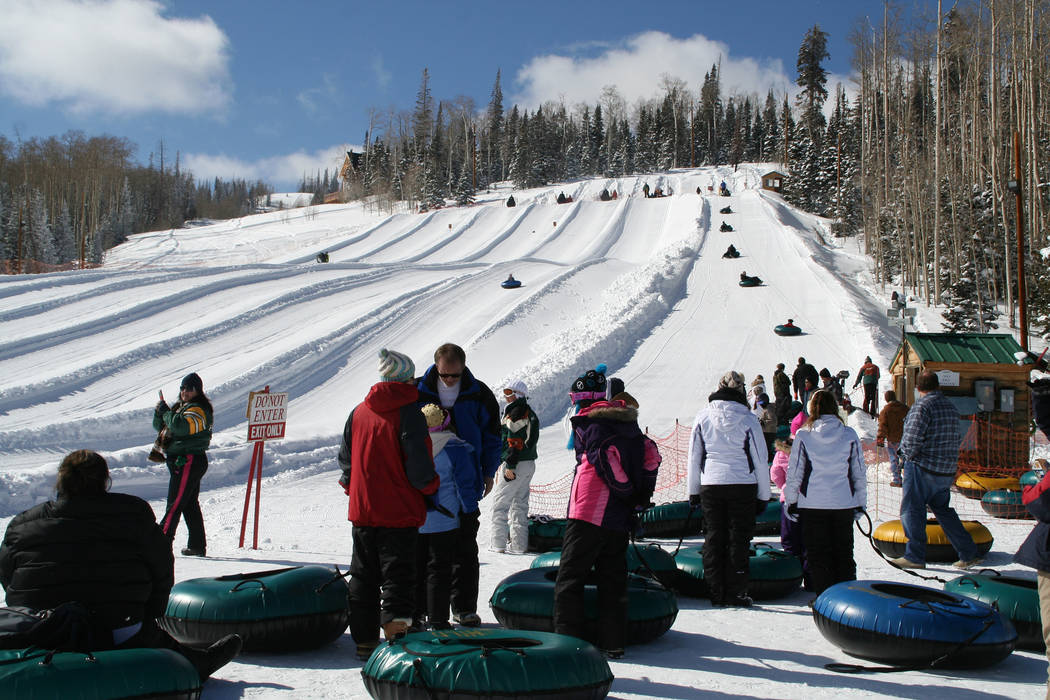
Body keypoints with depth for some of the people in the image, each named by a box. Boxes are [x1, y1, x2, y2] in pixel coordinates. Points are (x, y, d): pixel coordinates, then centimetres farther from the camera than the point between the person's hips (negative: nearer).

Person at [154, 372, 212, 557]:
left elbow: (181, 427, -28)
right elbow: (160, 426, 20)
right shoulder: (180, 407, 18)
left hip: (189, 461, -10)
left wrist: (166, 412, -15)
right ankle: (197, 546, 17)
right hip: (180, 460, 10)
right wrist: (159, 412, 1)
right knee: (190, 505, 12)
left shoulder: (198, 410, -11)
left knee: (175, 503, -11)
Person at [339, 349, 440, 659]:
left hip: (362, 510, 5)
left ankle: (364, 640, 18)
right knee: (398, 575, 1)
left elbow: (346, 458, 11)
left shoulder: (358, 412, 5)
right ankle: (395, 627, -12)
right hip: (400, 511, -5)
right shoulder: (409, 412, -12)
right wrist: (429, 484, 3)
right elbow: (418, 462, -15)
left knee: (363, 576, 13)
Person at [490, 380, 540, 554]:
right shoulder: (530, 413, 17)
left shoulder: (516, 411, -13)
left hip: (517, 464, -10)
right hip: (529, 463, 10)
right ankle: (519, 544, 15)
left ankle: (499, 544, -7)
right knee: (520, 503, 13)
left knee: (500, 502, -5)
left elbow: (514, 440, -20)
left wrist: (510, 465, -21)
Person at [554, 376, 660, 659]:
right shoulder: (628, 422, 13)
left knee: (569, 578, 1)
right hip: (620, 519, 6)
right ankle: (613, 643, 13)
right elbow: (650, 454, 9)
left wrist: (627, 493, 8)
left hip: (589, 513, -6)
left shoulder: (586, 422, -2)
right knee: (613, 581, 12)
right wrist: (641, 496, 12)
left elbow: (605, 458, -6)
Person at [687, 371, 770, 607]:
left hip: (710, 485, 2)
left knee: (714, 537, 11)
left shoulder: (703, 417, -1)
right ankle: (735, 593, 8)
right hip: (743, 485, -2)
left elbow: (694, 458, 4)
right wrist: (763, 496, 7)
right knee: (739, 539, 6)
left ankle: (716, 593, 13)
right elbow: (760, 461, -1)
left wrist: (693, 491, 13)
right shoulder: (748, 419, -6)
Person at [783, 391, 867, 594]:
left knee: (817, 554, 7)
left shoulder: (803, 436, -6)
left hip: (812, 504, -2)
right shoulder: (849, 435, 0)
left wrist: (790, 501, 5)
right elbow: (859, 473, 5)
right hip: (844, 503, 2)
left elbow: (794, 473, -4)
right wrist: (860, 503, 14)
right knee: (844, 553, 13)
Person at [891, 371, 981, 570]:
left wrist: (906, 456, -2)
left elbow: (913, 439, -21)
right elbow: (953, 439, 15)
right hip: (947, 469, 8)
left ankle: (915, 557, 4)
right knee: (943, 510, 18)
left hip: (922, 467, -8)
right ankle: (968, 554, 17)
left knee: (911, 510, 2)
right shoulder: (950, 406, 11)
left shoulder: (922, 406, -14)